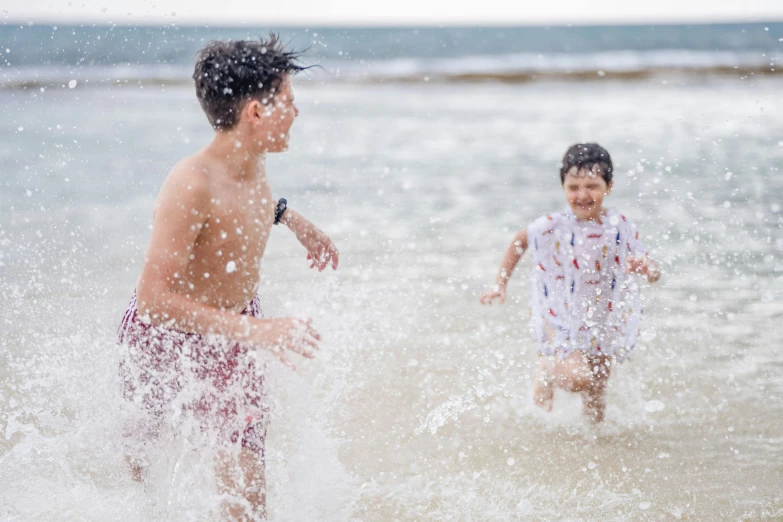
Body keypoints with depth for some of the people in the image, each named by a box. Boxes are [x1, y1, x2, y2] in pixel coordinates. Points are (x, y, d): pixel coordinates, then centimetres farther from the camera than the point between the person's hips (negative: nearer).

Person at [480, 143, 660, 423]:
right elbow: (519, 242, 3)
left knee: (596, 388, 13)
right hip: (563, 319, -2)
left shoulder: (621, 228, -14)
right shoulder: (552, 226, -17)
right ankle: (547, 371, 14)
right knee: (578, 378, -21)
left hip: (604, 322, 3)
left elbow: (654, 273, -10)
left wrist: (646, 267, -34)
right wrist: (501, 284, 2)